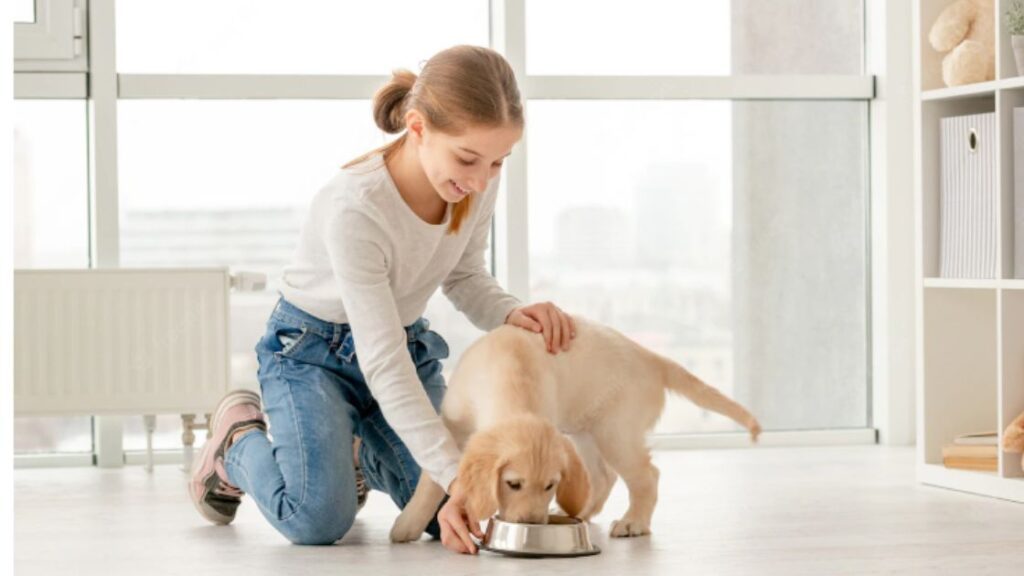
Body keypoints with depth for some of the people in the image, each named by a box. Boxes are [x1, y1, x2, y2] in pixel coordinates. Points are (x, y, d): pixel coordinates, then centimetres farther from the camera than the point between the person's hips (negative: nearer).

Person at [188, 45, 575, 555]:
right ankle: (239, 438, 9)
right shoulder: (355, 207, -34)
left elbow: (465, 277, 0)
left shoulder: (478, 180, -17)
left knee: (452, 519, -11)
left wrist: (512, 313, -25)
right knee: (318, 519, -25)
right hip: (312, 350, -5)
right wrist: (455, 473, -40)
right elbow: (383, 364, -34)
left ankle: (358, 450, 22)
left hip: (408, 343, 6)